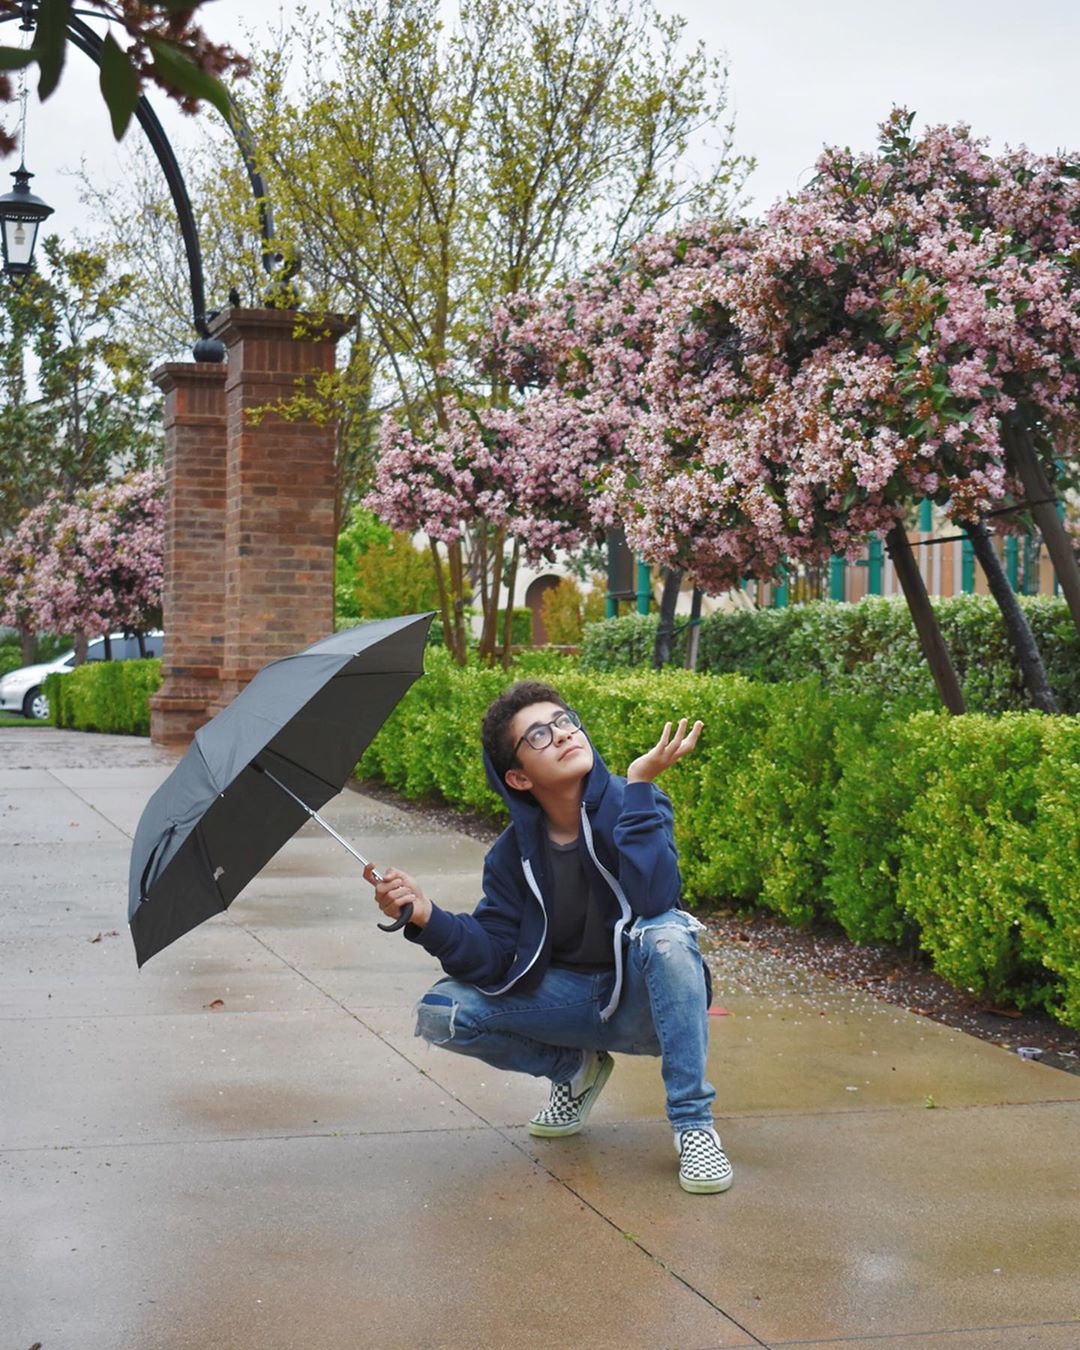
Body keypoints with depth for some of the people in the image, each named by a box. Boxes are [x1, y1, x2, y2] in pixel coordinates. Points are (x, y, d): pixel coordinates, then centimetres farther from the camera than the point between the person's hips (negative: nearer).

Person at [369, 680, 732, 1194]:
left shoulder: (633, 805, -17)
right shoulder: (513, 853, -7)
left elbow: (653, 900, -35)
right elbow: (495, 964, -12)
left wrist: (639, 784, -37)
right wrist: (428, 919, -29)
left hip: (647, 997, -3)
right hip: (572, 997, 4)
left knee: (665, 933, -37)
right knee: (442, 1013, -15)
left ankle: (693, 1123, -23)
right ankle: (575, 1070, 13)